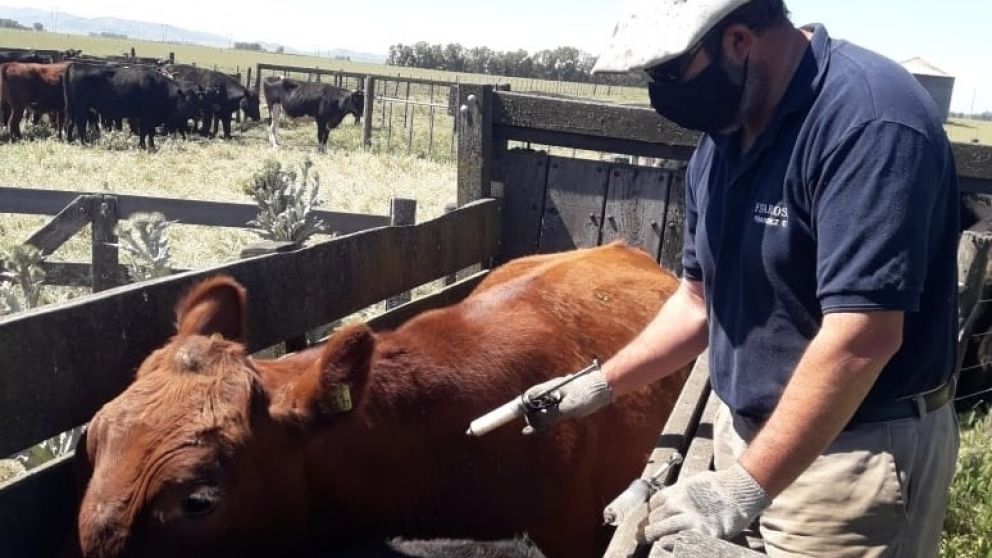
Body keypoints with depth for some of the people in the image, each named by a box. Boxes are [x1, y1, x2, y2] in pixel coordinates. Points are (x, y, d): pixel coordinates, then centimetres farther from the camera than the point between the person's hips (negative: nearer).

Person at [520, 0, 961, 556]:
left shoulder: (869, 120, -24)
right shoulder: (725, 135, 3)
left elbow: (862, 338, -29)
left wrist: (743, 488, -27)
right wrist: (598, 387, 10)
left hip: (857, 456, -7)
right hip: (749, 432, 7)